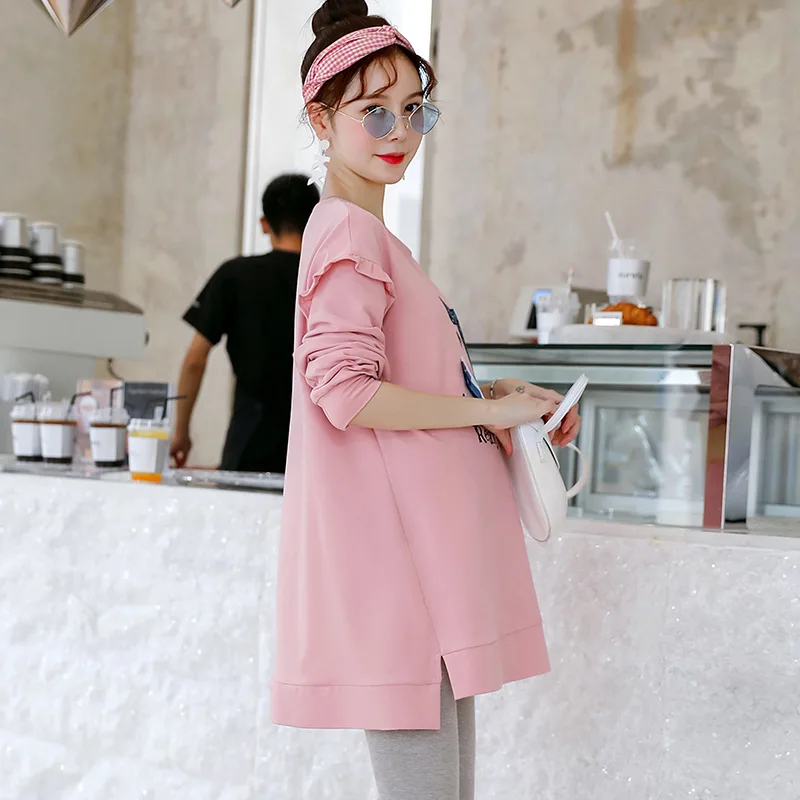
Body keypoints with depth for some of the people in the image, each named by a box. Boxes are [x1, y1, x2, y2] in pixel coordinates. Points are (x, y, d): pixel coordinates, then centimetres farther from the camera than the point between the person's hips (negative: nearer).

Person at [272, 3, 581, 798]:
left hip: (429, 551, 10)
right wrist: (490, 409, -13)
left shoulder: (369, 233, 19)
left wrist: (496, 399, 10)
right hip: (392, 554, -10)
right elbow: (347, 393, -21)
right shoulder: (349, 232, -11)